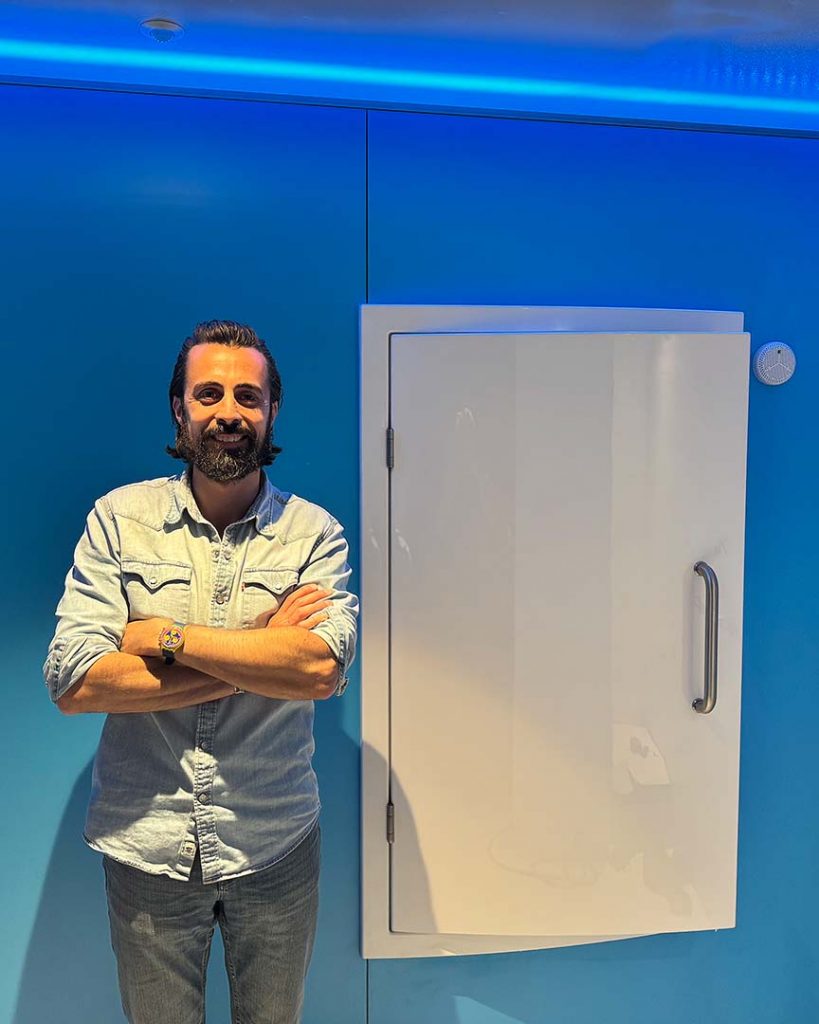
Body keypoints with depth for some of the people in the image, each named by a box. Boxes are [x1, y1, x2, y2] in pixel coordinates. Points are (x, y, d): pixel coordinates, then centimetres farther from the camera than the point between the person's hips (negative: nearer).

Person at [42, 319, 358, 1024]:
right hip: (145, 846, 0)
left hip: (275, 846, 1)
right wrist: (261, 656, -18)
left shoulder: (315, 533, -6)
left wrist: (164, 635, -19)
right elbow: (72, 683, -15)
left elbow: (323, 669, -22)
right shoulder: (118, 519, -5)